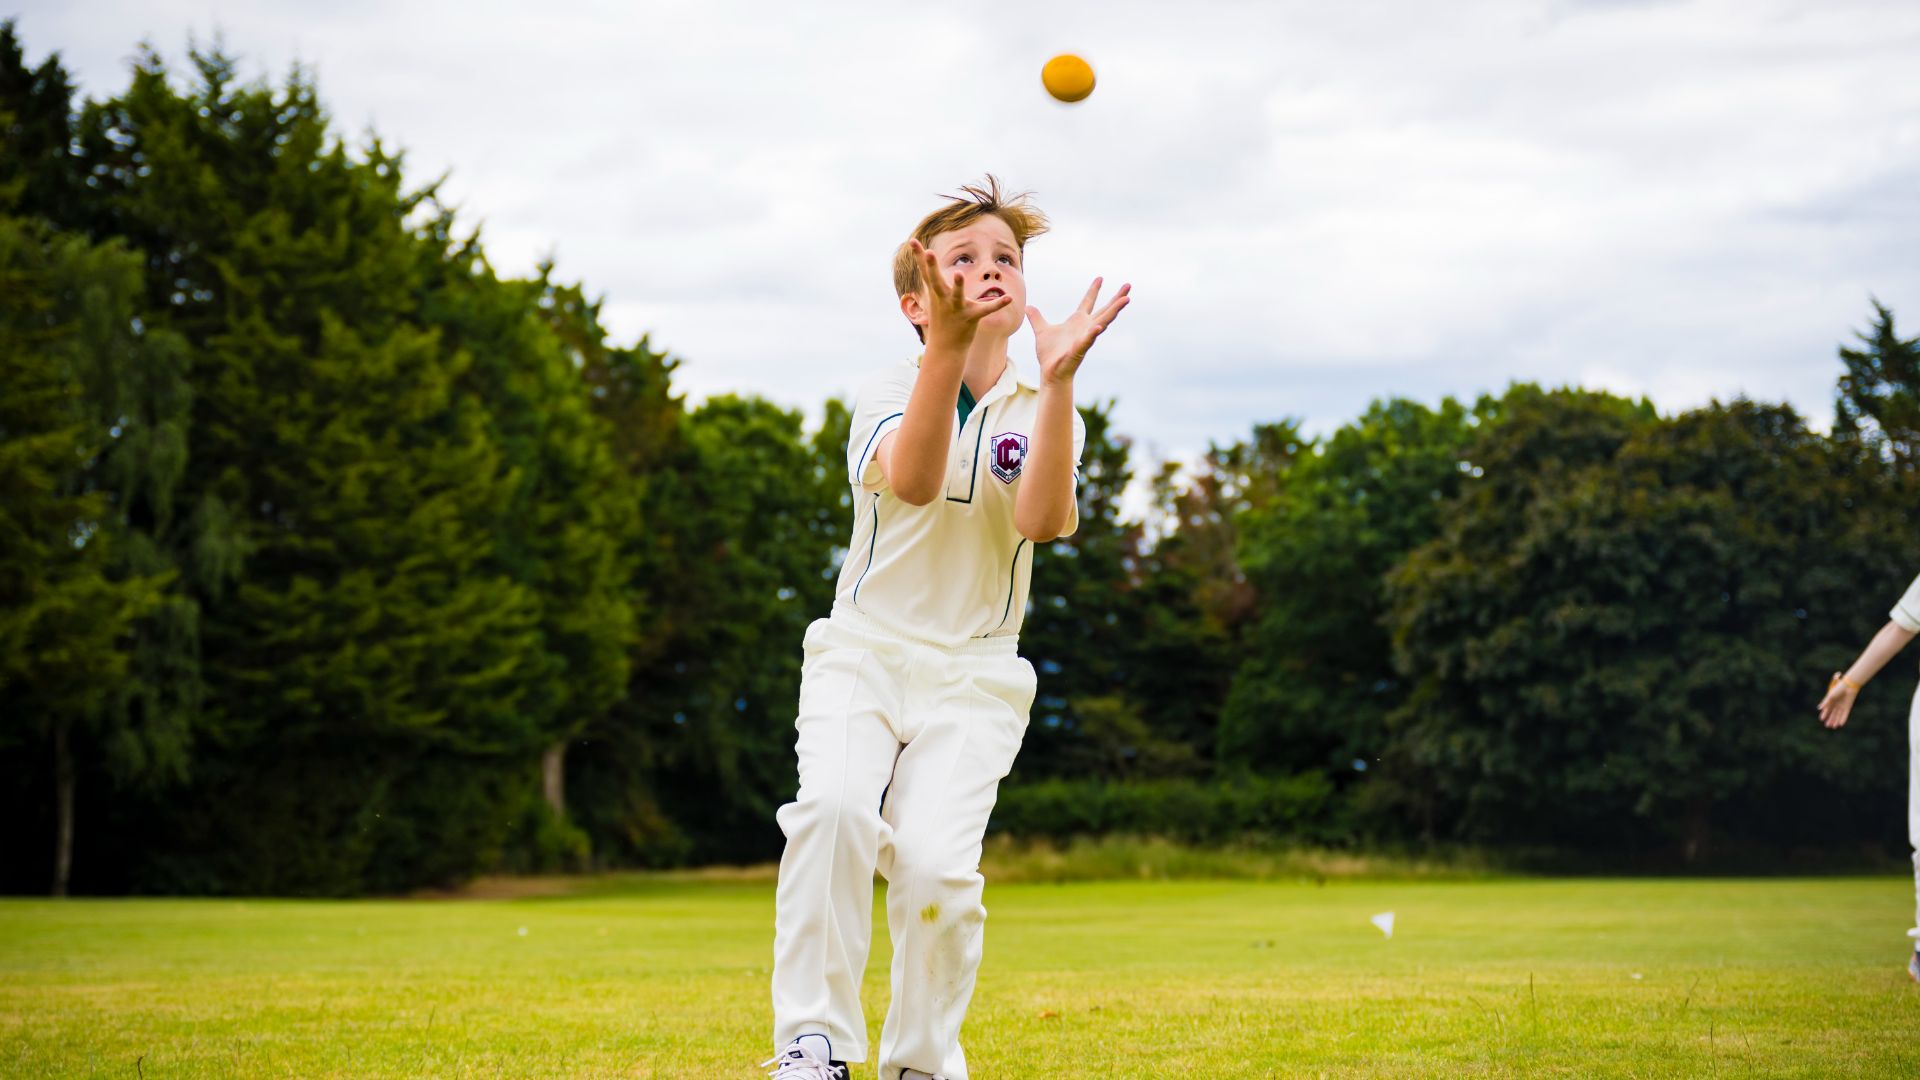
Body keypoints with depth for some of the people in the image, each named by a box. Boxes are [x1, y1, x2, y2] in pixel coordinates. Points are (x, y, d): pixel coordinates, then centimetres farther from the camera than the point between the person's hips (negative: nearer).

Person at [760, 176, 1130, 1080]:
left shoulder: (1042, 412, 4)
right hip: (862, 652, -1)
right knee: (836, 807, -29)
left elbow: (1044, 519, -19)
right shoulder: (886, 393, -1)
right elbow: (914, 479, -26)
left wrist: (1059, 378, -30)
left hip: (974, 677, 1)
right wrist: (950, 344, -42)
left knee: (935, 862, -20)